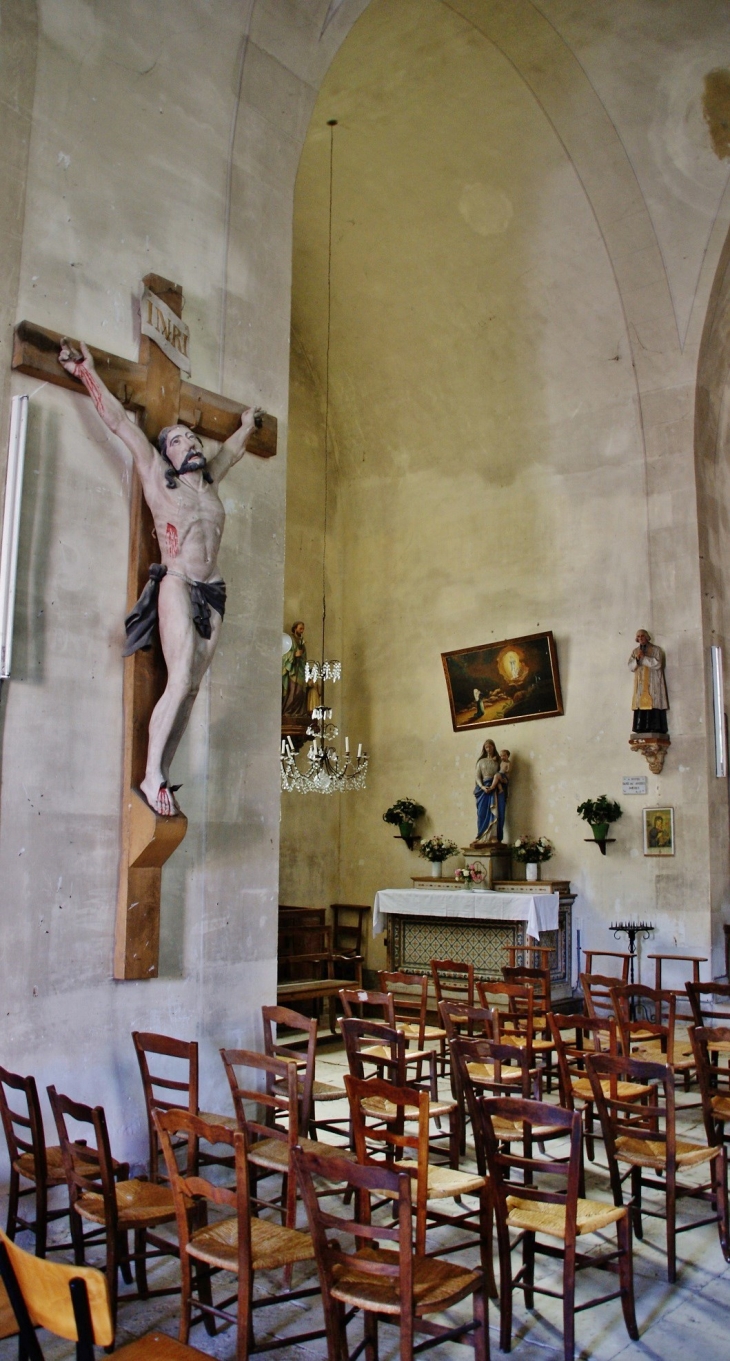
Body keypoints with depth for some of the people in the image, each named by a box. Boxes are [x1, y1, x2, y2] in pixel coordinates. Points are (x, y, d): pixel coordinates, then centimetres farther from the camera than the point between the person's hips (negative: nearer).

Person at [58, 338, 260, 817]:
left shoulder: (211, 481, 20)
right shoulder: (157, 476, 8)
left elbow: (233, 450, 40)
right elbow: (119, 422, 8)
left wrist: (247, 426, 55)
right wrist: (86, 371, 9)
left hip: (212, 594, 5)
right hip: (177, 586, -5)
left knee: (191, 687, -2)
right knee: (180, 682, -16)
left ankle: (162, 775, 0)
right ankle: (152, 775, -10)